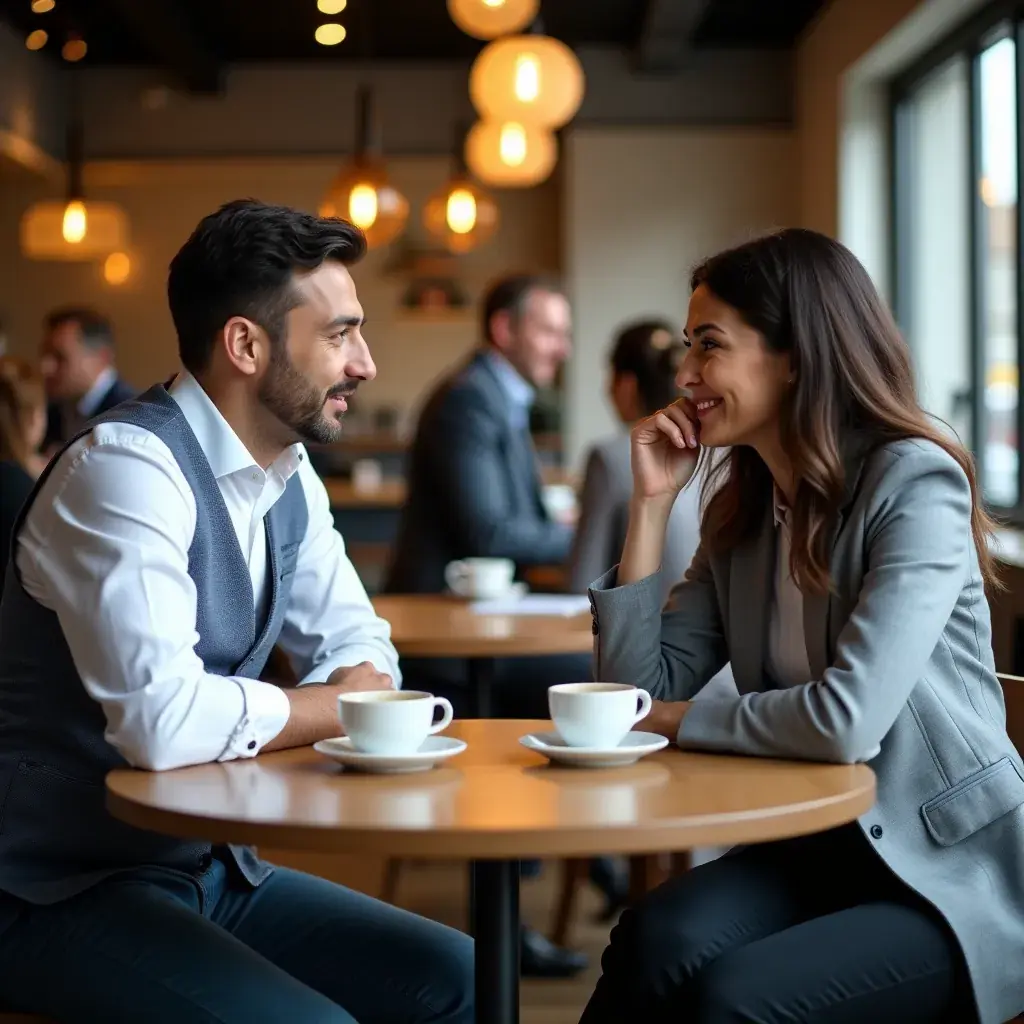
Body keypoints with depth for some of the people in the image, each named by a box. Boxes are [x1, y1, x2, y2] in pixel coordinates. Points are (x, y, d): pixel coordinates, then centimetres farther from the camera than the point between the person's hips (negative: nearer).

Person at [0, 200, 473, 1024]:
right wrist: (334, 706, -14)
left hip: (208, 864, 8)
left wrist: (354, 688, -9)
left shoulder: (290, 477, 5)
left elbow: (358, 645, 16)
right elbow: (165, 719, -33)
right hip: (67, 891, -8)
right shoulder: (127, 467, -22)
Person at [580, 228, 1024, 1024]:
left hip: (955, 874, -5)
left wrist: (678, 719, -11)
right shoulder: (743, 509, 7)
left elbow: (845, 719, -25)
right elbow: (642, 692, 1)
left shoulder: (916, 484, -15)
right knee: (657, 943, -27)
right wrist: (652, 502, -2)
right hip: (814, 847, 5)